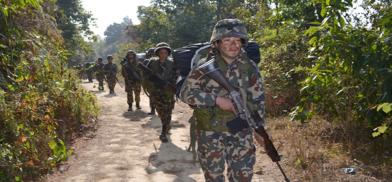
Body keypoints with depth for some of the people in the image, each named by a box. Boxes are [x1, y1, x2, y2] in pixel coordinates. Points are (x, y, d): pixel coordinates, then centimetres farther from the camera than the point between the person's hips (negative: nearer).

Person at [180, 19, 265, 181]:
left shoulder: (249, 67, 0)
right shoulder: (205, 66, -9)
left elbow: (258, 99, 8)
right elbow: (185, 93, -11)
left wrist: (260, 127, 4)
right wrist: (216, 99, -20)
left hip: (241, 132, 2)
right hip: (210, 132, -1)